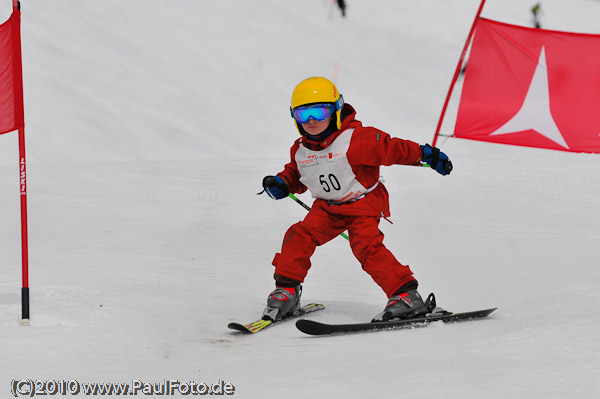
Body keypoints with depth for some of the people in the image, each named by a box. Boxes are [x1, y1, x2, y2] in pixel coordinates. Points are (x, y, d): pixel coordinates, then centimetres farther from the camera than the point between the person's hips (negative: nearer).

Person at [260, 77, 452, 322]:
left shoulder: (356, 138, -19)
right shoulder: (300, 150, 1)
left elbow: (391, 149, -17)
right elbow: (295, 174, 20)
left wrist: (426, 155, -22)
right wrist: (282, 183, -1)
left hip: (363, 203, -6)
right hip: (327, 207, 6)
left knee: (366, 245, -24)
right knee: (299, 236, -11)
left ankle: (406, 296, -25)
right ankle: (286, 290, 1)